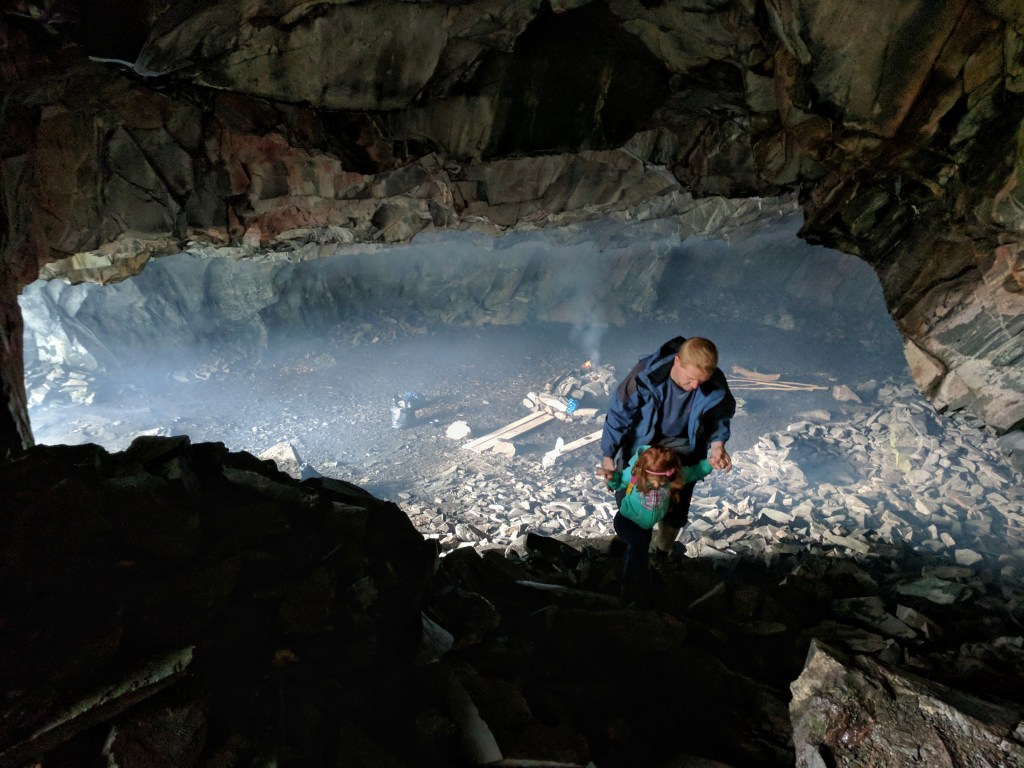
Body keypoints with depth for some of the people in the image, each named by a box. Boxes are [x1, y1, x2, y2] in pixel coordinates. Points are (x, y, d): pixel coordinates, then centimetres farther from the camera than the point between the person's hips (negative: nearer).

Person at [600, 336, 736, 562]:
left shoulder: (716, 386, -29)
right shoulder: (646, 374, -36)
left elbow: (719, 417, -5)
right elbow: (619, 412, -23)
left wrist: (717, 444, -24)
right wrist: (608, 456, -21)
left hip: (682, 444, 1)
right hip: (642, 439, 0)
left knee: (676, 506, 4)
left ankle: (662, 552, 35)